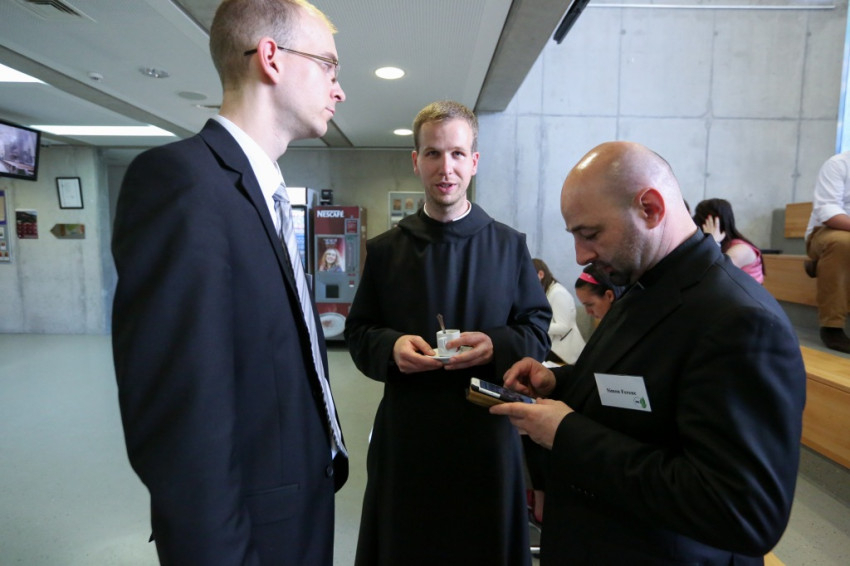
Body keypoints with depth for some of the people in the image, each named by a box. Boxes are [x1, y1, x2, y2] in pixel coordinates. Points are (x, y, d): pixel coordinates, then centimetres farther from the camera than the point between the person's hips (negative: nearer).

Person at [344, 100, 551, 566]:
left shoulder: (510, 245, 3)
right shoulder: (384, 249, 4)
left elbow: (538, 331, 3)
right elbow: (357, 331, 6)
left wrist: (495, 346, -17)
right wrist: (391, 346, -14)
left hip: (487, 430, 0)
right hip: (405, 432, 1)